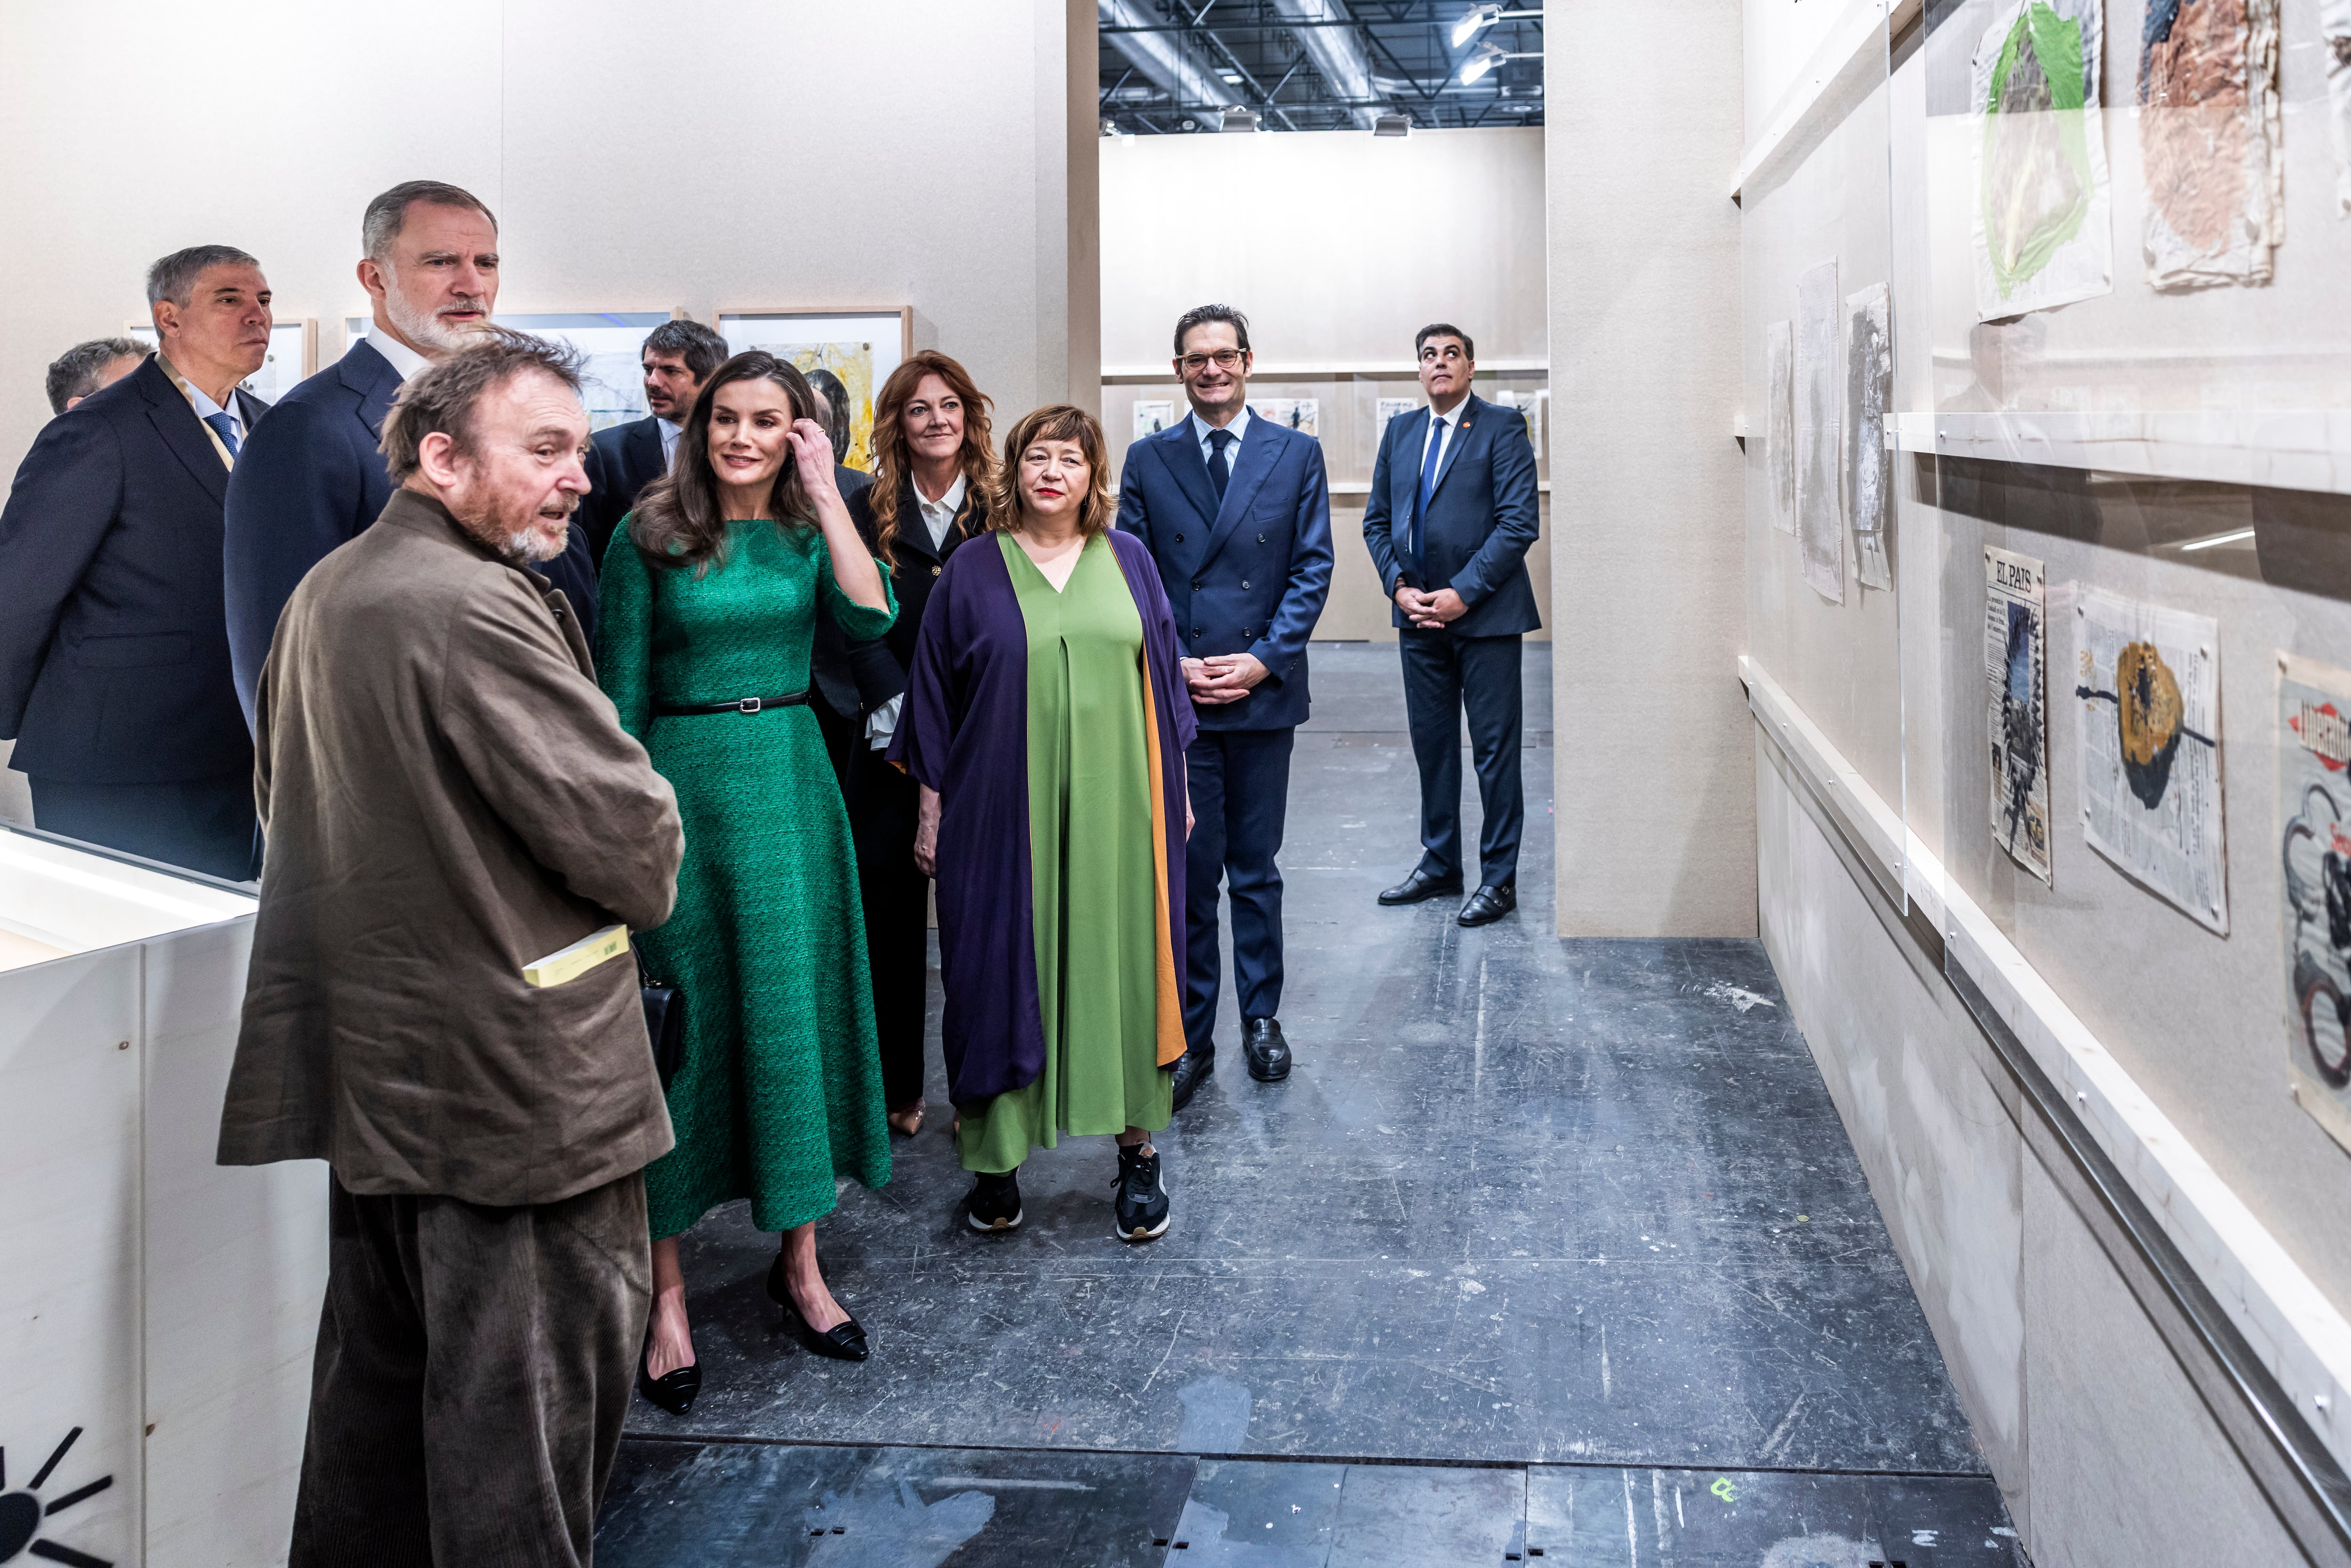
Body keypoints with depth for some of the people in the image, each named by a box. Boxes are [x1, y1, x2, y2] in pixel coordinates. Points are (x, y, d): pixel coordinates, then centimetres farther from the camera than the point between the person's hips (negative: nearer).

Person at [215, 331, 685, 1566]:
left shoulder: (321, 596, 11)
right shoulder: (476, 608, -20)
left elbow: (285, 796, 24)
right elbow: (629, 836, -21)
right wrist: (647, 881, 1)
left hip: (368, 1063, 10)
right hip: (515, 1083, -10)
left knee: (379, 1368, 21)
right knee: (525, 1398, 1)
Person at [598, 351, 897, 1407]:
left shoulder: (809, 531, 6)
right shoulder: (651, 536, -2)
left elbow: (871, 617, -12)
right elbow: (622, 689, -2)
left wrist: (825, 491, -11)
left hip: (793, 782, 3)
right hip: (685, 780, -3)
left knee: (796, 1012, 9)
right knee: (681, 1023, 1)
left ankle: (800, 1262, 23)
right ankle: (666, 1291, 11)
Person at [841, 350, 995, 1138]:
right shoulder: (868, 512, 6)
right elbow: (859, 625, -1)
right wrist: (903, 712, -13)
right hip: (893, 745, 1)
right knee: (889, 911, 5)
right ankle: (896, 1086, 18)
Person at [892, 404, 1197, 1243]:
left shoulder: (1128, 560, 7)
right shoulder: (972, 571, 2)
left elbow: (1162, 680, 11)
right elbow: (934, 700, 4)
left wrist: (1176, 791, 10)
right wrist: (931, 814, 1)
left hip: (1116, 809, 2)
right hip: (1006, 813, -1)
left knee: (1120, 964, 6)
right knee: (1004, 970, 3)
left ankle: (1138, 1154, 17)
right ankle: (996, 1161, 14)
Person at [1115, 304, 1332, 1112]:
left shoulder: (1296, 454, 5)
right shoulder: (1148, 459, 6)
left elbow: (1313, 567, 1)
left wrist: (1264, 659, -9)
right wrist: (1171, 662, -8)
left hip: (1264, 689, 0)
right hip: (1174, 695, 0)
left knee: (1257, 870, 10)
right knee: (1186, 874, 2)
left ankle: (1261, 1019, 24)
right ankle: (1190, 1037, 11)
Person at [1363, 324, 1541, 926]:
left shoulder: (1501, 428, -4)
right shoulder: (1400, 432, 12)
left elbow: (1519, 521, -11)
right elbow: (1377, 520, 13)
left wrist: (1462, 593, -16)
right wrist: (1400, 586, -3)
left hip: (1486, 613, -5)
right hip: (1419, 614, 5)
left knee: (1495, 747, 0)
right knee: (1431, 742, 13)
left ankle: (1499, 878, 9)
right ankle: (1439, 865, 25)